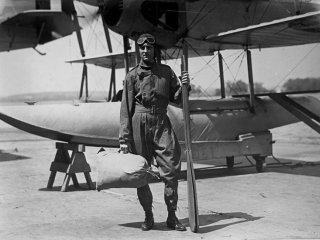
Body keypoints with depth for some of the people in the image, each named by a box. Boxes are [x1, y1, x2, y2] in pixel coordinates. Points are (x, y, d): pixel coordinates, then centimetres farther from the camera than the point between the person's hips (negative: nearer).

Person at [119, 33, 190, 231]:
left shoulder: (166, 72, 11)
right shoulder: (133, 75, 4)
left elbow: (177, 100, 13)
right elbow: (126, 108, 1)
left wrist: (183, 87, -7)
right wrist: (124, 138, -5)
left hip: (162, 123, 1)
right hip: (139, 124, -1)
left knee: (171, 170, -5)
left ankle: (172, 216, 6)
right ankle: (148, 216, 16)